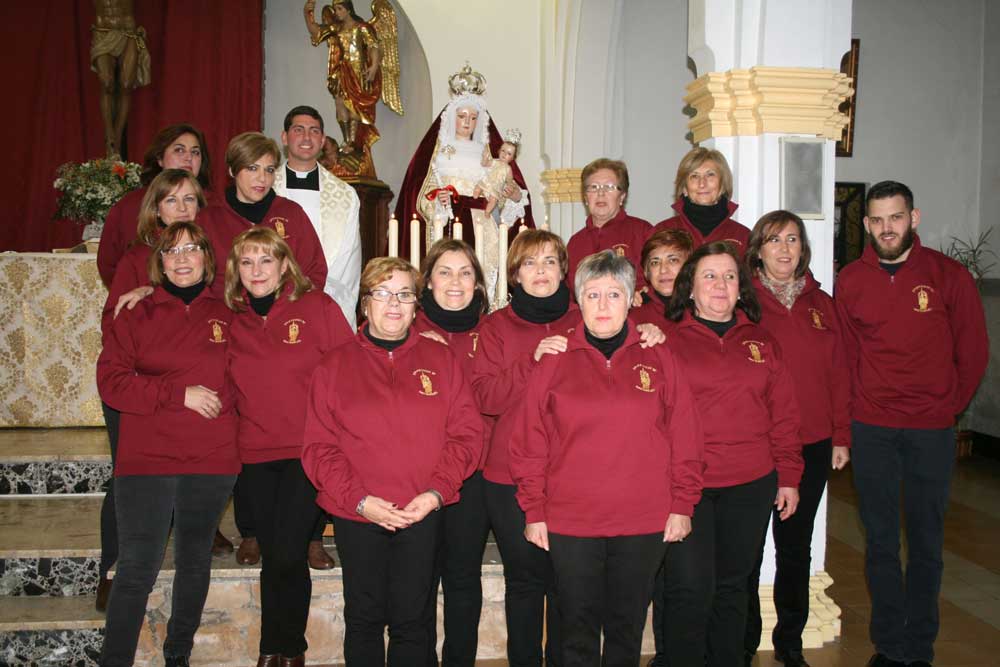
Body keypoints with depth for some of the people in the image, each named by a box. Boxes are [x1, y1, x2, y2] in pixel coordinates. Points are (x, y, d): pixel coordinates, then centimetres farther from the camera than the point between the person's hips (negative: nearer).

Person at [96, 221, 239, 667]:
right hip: (146, 459, -2)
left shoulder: (227, 314, 6)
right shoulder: (136, 315, 5)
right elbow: (110, 380, -4)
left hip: (212, 461, 2)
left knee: (195, 562, 14)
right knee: (136, 570, -6)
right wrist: (180, 393, -13)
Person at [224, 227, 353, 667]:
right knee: (273, 557, 9)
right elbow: (231, 387, 17)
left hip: (308, 452, -3)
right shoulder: (233, 319, 8)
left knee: (287, 556, -9)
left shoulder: (316, 307, -3)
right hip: (257, 455, 4)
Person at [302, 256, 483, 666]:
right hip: (355, 516, 0)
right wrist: (360, 500, -14)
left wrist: (436, 492, -12)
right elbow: (319, 446, -2)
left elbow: (466, 433, 0)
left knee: (411, 621, 10)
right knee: (364, 620, 12)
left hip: (423, 515, 0)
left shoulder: (441, 360, 5)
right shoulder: (334, 366, 3)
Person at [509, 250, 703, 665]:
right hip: (569, 522, 0)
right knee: (578, 630, 11)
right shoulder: (555, 361, 0)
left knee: (627, 626, 15)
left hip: (644, 523, 1)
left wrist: (682, 506, 0)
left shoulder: (657, 359, 2)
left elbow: (685, 438, 3)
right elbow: (530, 444, -1)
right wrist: (534, 511, -3)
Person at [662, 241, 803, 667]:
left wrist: (789, 477, 9)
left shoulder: (762, 342, 12)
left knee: (732, 585, 14)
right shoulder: (668, 340, 0)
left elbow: (783, 415, 12)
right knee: (692, 588, -5)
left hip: (751, 487, 4)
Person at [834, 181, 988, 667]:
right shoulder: (850, 280, 2)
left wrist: (948, 407, 5)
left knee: (925, 541, 7)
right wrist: (850, 414, 3)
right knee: (880, 541, 7)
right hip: (870, 429, 1)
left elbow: (973, 352, 4)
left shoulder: (949, 275, -3)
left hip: (931, 430, -1)